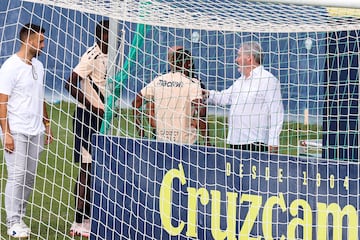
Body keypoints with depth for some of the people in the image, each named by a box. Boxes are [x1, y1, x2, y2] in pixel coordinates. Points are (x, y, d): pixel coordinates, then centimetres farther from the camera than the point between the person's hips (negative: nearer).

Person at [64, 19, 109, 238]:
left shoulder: (106, 56, 11)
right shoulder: (92, 56, -17)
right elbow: (71, 84, -24)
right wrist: (94, 108, -21)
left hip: (100, 116, 9)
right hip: (87, 116, -9)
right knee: (87, 168, -6)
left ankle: (86, 219, 23)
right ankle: (79, 223, 1)